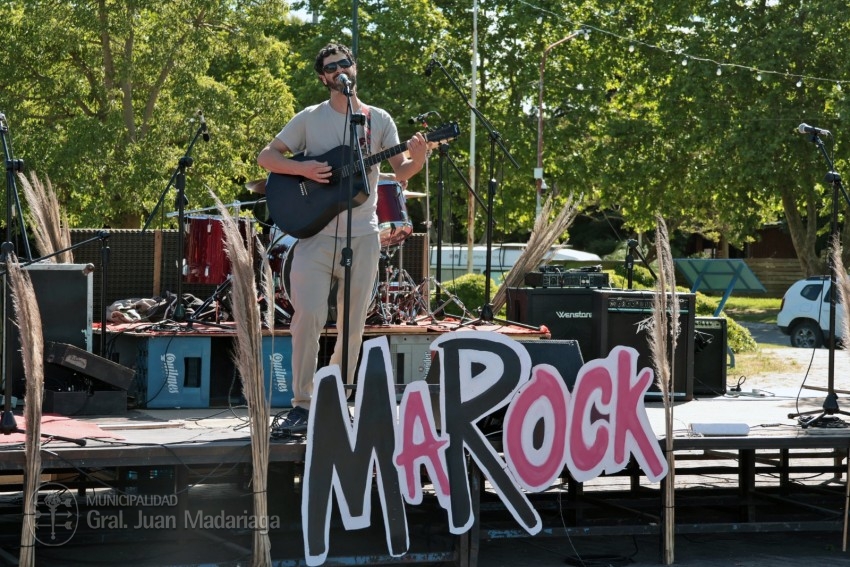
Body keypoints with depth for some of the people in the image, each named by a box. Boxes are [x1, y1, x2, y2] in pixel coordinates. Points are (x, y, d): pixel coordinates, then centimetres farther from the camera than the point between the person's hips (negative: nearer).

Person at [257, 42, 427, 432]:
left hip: (362, 237, 2)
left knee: (353, 325, 5)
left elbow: (401, 172, 5)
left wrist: (418, 158, -18)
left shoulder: (379, 121, 8)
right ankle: (302, 404, -3)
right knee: (308, 316, -12)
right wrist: (302, 169, -14)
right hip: (316, 235, -2)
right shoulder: (310, 119, 4)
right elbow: (266, 157, 4)